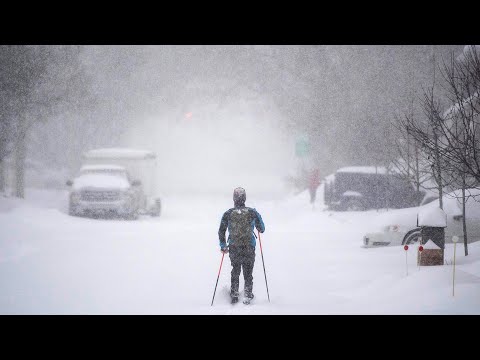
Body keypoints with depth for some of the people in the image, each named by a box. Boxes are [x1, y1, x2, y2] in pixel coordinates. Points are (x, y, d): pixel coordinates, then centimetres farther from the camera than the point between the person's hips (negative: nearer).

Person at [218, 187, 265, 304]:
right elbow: (261, 228, 5)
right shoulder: (252, 212, -7)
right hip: (249, 247, -1)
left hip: (234, 248, 1)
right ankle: (248, 294, 9)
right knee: (248, 272, 12)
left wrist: (223, 246, 14)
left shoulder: (228, 214, -4)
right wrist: (260, 229, 29)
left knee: (235, 271, 19)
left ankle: (234, 294, 18)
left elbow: (221, 231, 2)